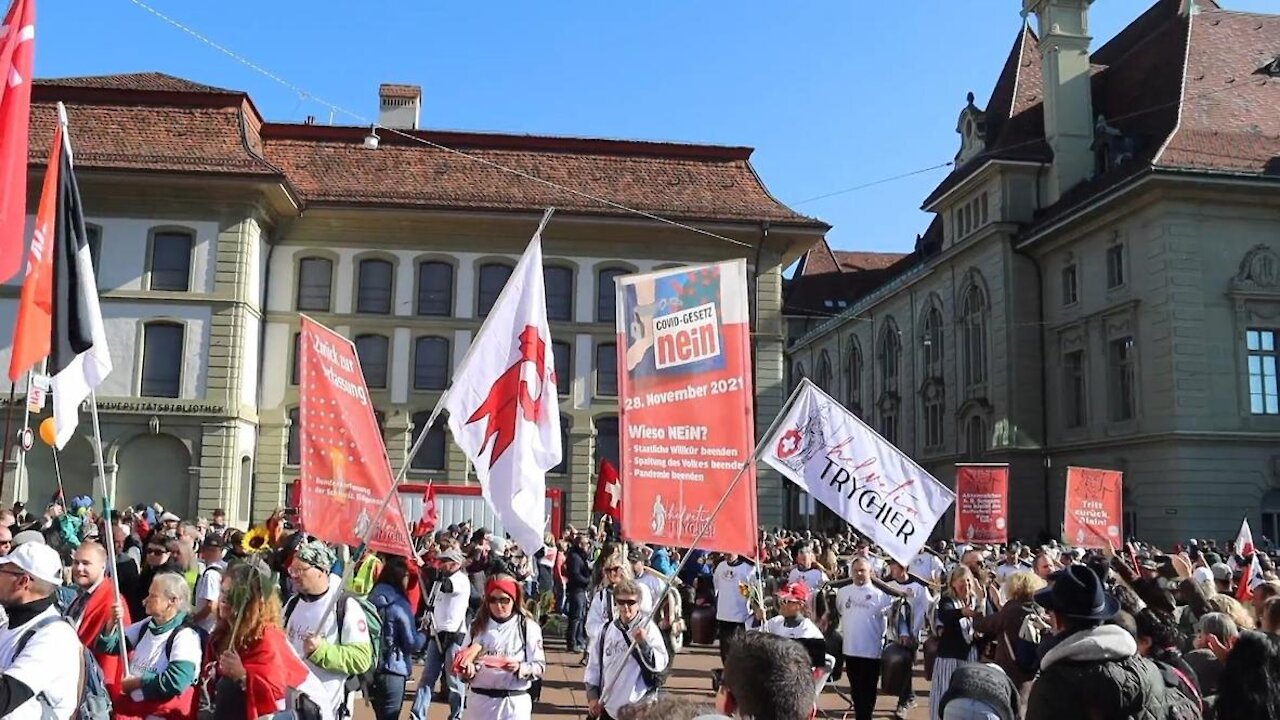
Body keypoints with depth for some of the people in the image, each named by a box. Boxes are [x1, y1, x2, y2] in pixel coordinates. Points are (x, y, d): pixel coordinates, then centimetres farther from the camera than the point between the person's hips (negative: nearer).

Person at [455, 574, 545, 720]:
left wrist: (520, 668, -25)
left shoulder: (528, 627, -5)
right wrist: (466, 672, -13)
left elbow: (539, 666, -6)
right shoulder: (477, 626, 5)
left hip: (514, 703, -3)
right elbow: (462, 660, 9)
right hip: (479, 700, 3)